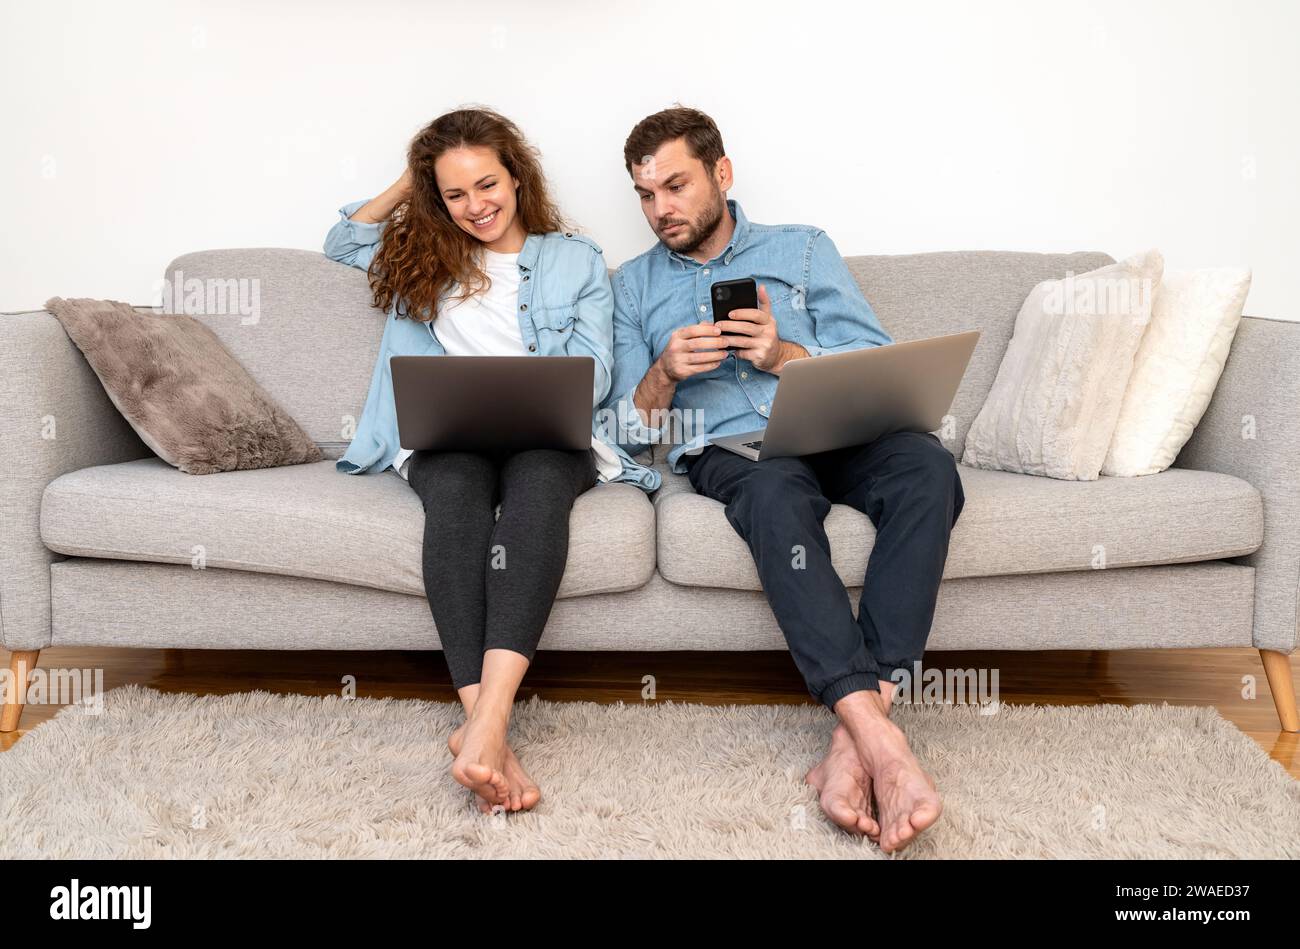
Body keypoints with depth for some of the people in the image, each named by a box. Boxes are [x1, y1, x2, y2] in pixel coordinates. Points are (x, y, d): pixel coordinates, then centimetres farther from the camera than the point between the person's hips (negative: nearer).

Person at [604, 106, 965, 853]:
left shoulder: (804, 249, 18)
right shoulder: (634, 284, 20)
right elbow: (632, 429, 12)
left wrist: (787, 355, -11)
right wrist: (664, 374, -10)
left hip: (830, 435, 2)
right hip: (724, 451, -1)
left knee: (926, 465, -33)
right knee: (777, 492, -39)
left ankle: (853, 740, -38)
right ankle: (882, 743, -46)